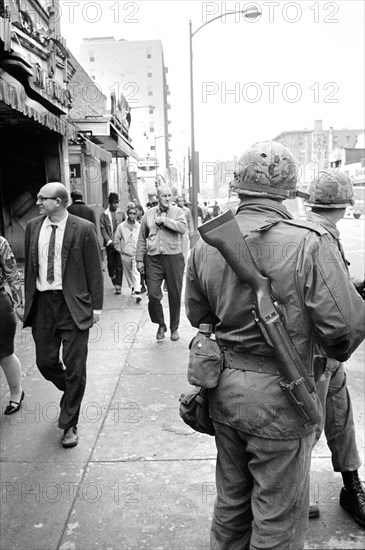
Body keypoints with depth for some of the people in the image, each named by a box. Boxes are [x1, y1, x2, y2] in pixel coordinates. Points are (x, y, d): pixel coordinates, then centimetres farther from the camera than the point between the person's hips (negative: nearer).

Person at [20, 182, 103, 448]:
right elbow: (29, 266, 12)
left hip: (73, 305, -4)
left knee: (75, 367, 2)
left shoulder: (84, 229, -7)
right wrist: (28, 301, 10)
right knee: (45, 361, 12)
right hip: (42, 303, 5)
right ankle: (72, 393, 44)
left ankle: (69, 424, 20)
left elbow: (94, 269, -4)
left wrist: (96, 306, -6)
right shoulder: (32, 227, 7)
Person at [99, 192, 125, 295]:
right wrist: (109, 241, -11)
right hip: (109, 244, 0)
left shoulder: (121, 213, 6)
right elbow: (103, 230, 0)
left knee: (119, 265, -3)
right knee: (111, 264, 7)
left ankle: (118, 286, 1)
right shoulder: (104, 215, 4)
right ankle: (114, 282, 27)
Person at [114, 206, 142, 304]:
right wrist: (120, 250, 2)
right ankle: (132, 288, 33)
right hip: (125, 254, 2)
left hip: (136, 253, -2)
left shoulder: (139, 226, -2)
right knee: (128, 273, 14)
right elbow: (116, 241, 8)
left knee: (136, 273, -12)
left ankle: (137, 292, -18)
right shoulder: (121, 226, -1)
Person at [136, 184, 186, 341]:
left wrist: (164, 220, -14)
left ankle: (174, 328, 24)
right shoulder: (148, 214, 10)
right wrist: (139, 259, 8)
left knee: (175, 295, 6)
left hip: (174, 257, -1)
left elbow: (183, 228, -16)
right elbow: (141, 239, 12)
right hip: (153, 259, 1)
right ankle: (161, 325, 20)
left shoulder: (177, 212, 5)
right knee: (153, 295, -4)